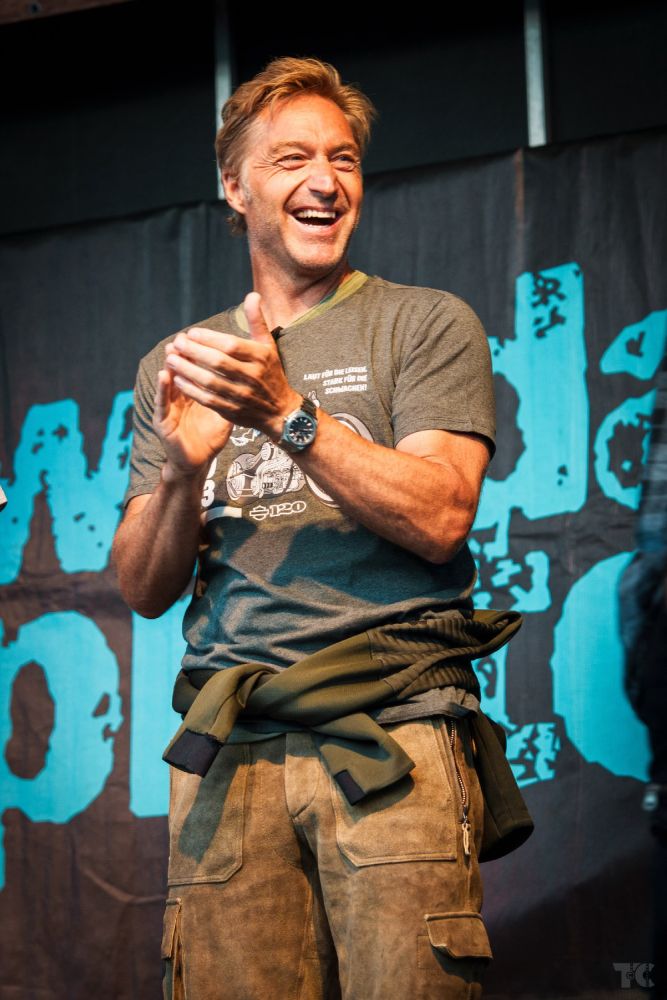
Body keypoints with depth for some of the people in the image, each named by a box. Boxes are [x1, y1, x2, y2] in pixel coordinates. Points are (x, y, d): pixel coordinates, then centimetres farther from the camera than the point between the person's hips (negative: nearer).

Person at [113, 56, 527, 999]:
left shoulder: (428, 325, 8)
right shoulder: (177, 361, 18)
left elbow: (440, 520, -5)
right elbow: (144, 591, 15)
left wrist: (287, 412, -14)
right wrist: (180, 472, -6)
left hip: (391, 736, -2)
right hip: (228, 746, 3)